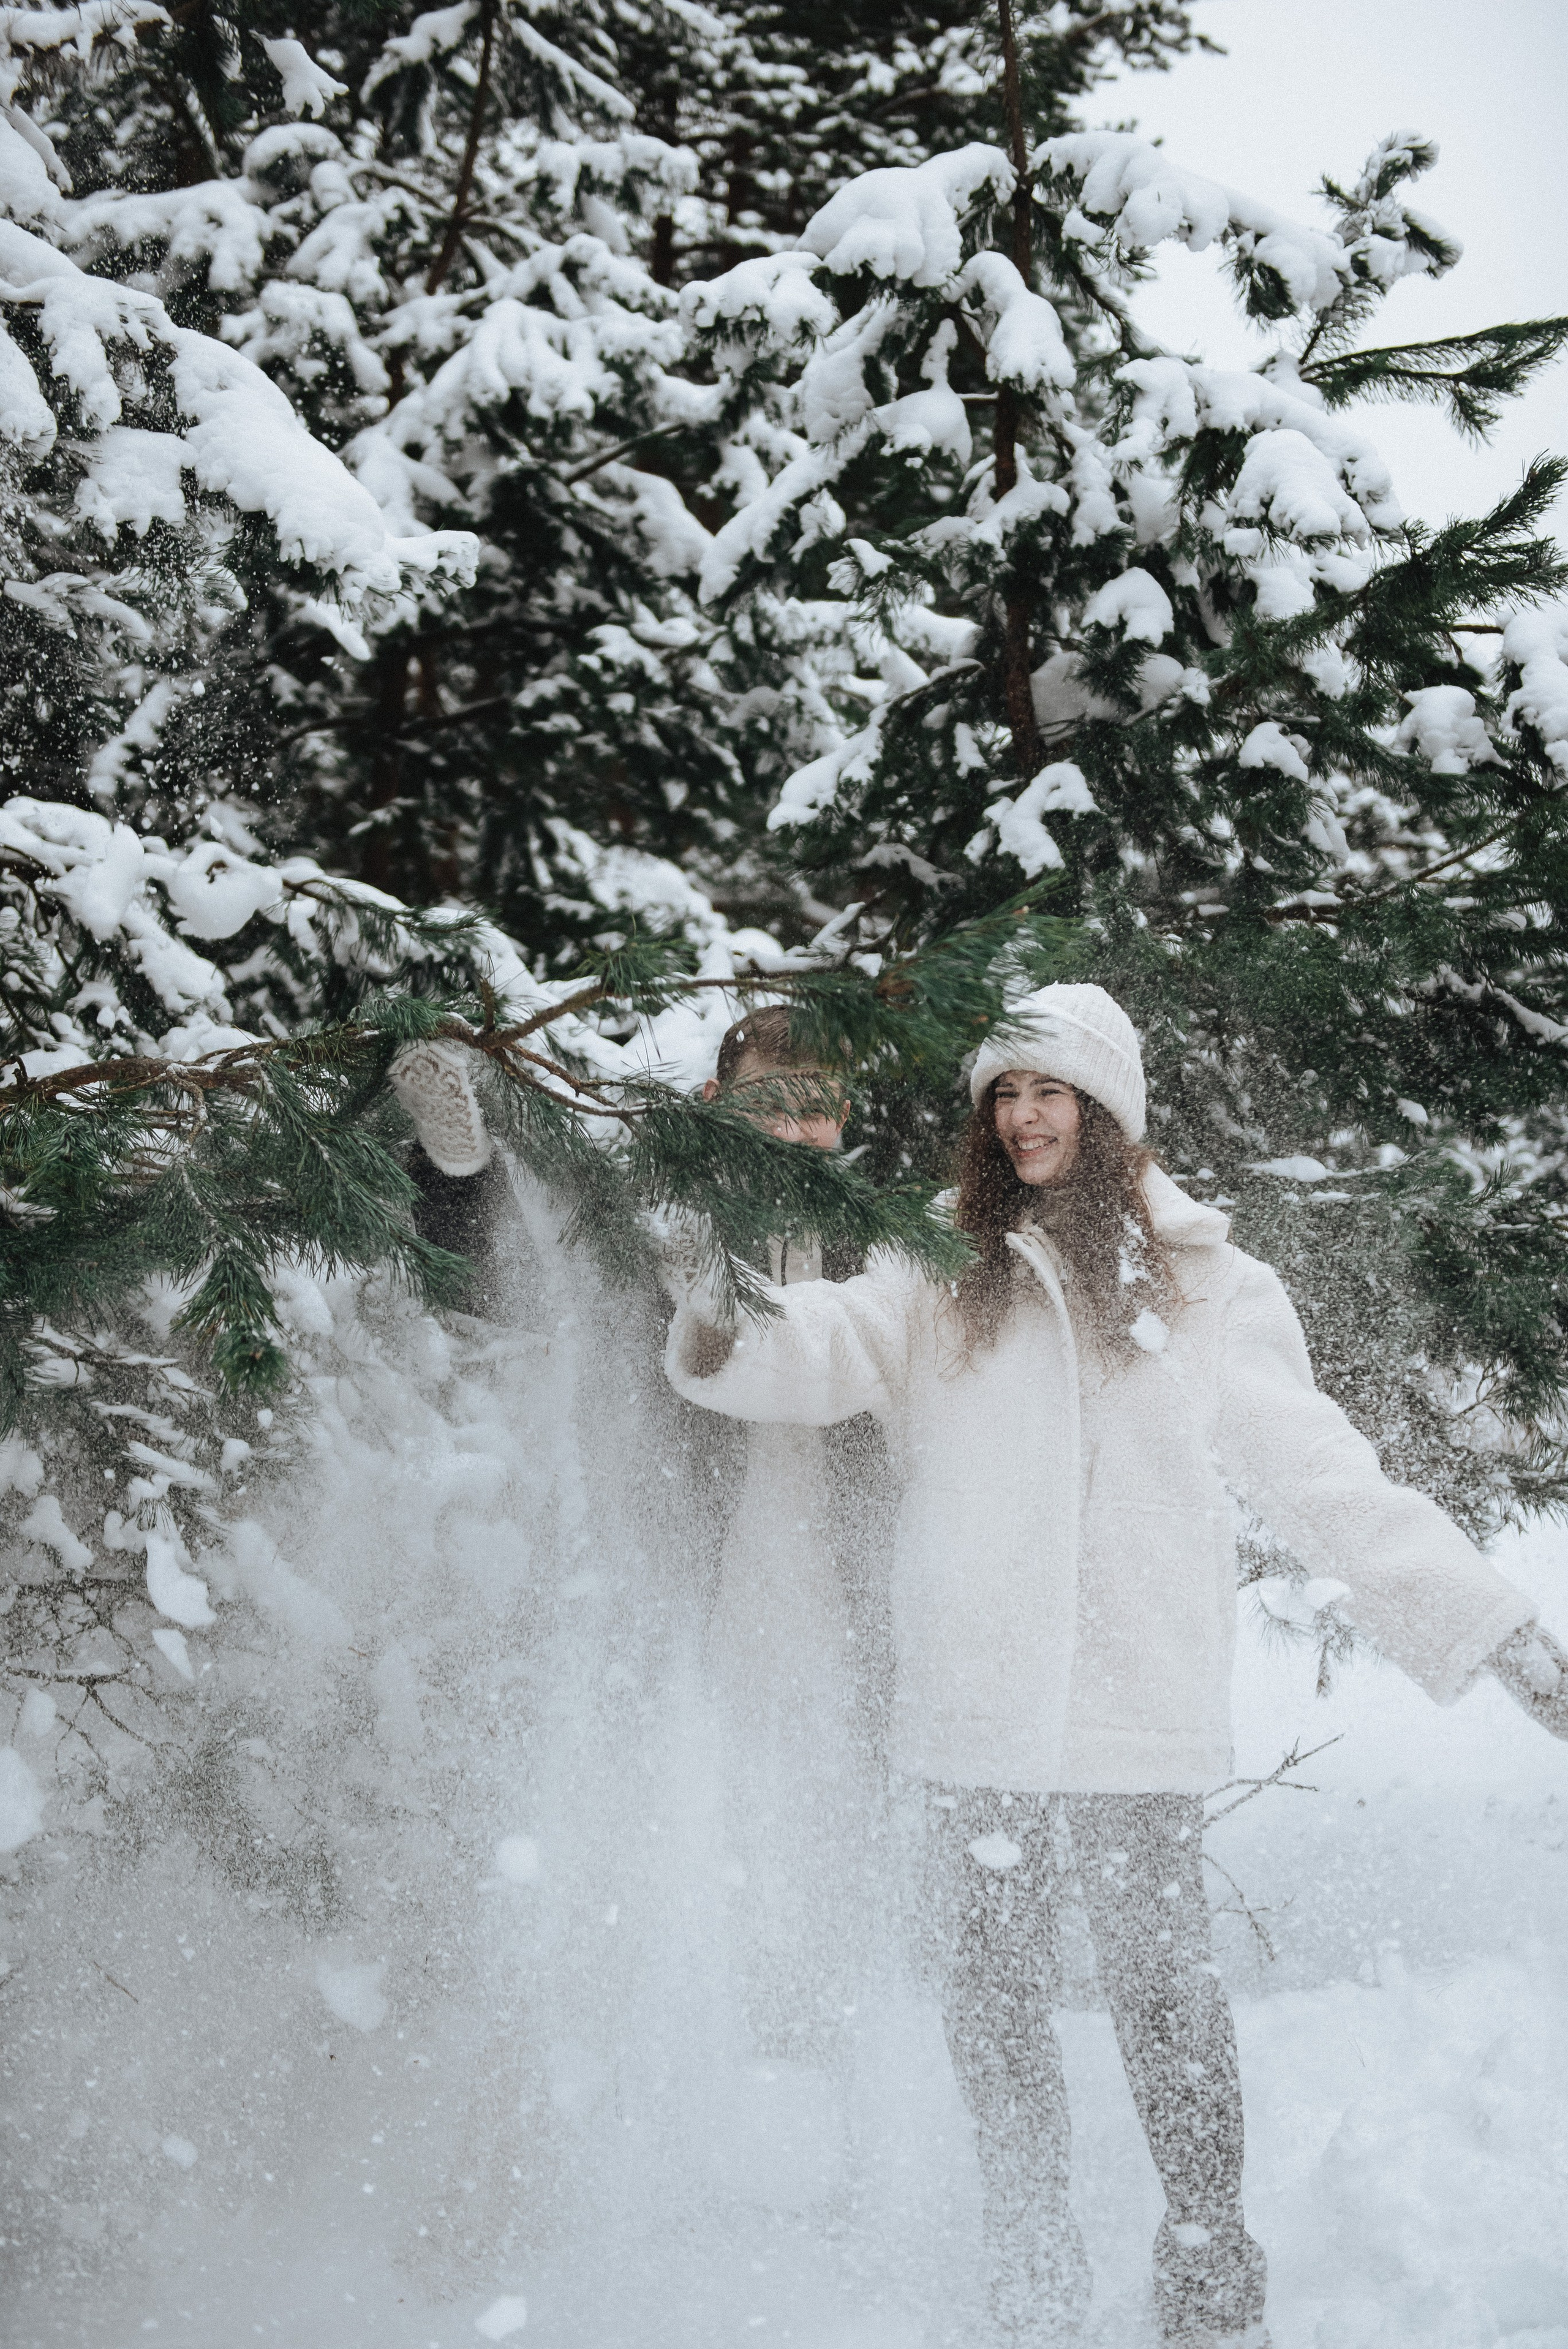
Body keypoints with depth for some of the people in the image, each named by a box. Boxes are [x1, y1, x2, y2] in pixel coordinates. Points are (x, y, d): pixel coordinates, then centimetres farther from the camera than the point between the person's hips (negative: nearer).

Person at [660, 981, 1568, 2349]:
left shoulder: (1203, 1286, 8)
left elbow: (1323, 1477, 8)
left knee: (1164, 1986, -1)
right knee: (994, 1995, 7)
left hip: (1145, 1704, -1)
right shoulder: (944, 1279, 10)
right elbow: (824, 1350, -5)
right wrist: (718, 1337, -29)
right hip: (977, 1708, 1)